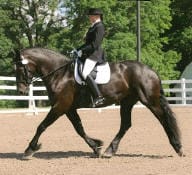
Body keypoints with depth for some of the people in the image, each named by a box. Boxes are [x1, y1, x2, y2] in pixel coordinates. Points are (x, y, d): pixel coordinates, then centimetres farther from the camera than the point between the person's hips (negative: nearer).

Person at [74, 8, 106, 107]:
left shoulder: (99, 27, -11)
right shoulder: (93, 27, 20)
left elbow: (95, 44, -20)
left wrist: (82, 50, -19)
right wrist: (78, 50, 13)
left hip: (94, 54, -11)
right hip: (89, 54, 11)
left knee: (85, 73, -28)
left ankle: (99, 97, -31)